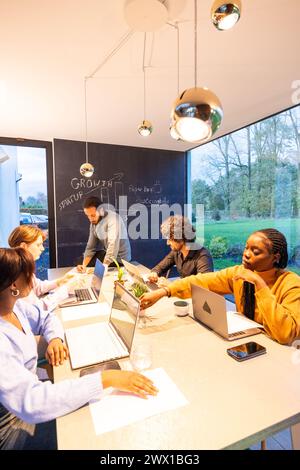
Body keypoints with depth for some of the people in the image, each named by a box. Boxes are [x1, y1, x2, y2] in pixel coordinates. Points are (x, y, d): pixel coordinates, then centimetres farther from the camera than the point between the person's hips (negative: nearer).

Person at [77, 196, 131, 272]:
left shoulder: (112, 218, -24)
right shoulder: (94, 223, -1)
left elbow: (113, 244, -33)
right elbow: (90, 247, 0)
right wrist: (84, 265, -15)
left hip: (119, 258, -7)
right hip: (107, 253, 8)